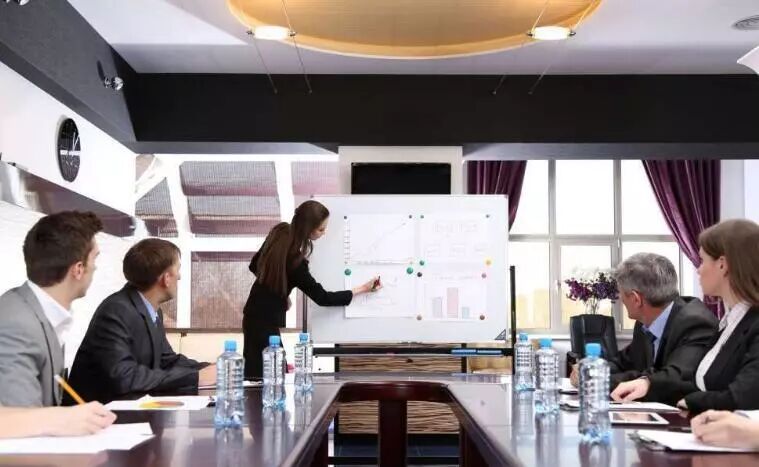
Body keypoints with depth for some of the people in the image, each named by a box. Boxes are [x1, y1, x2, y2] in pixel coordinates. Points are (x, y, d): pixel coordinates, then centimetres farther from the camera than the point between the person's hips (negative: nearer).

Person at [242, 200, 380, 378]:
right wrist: (362, 289, -9)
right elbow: (322, 298, -15)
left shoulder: (280, 233, -5)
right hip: (264, 321, -8)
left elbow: (255, 265, 11)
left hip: (257, 315, 8)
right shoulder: (295, 262, -26)